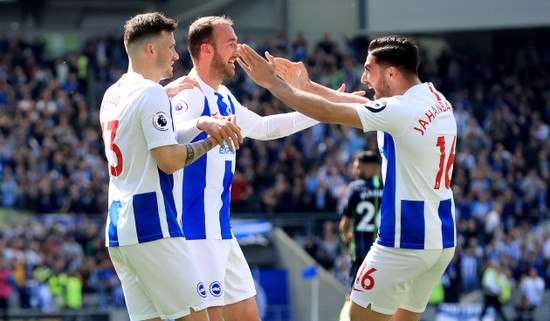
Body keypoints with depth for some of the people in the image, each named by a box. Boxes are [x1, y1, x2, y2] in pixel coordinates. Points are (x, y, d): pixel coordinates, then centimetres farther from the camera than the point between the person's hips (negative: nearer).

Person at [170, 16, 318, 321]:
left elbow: (263, 127, 34)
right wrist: (202, 123, -57)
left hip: (220, 230, 10)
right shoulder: (188, 95, -13)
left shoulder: (224, 99, 17)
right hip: (196, 230, -10)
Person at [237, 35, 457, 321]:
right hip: (443, 241, 8)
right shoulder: (439, 103, 9)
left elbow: (325, 112, -14)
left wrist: (272, 82, -5)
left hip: (404, 242, -8)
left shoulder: (401, 110, -17)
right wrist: (308, 85, 20)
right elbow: (366, 105, 19)